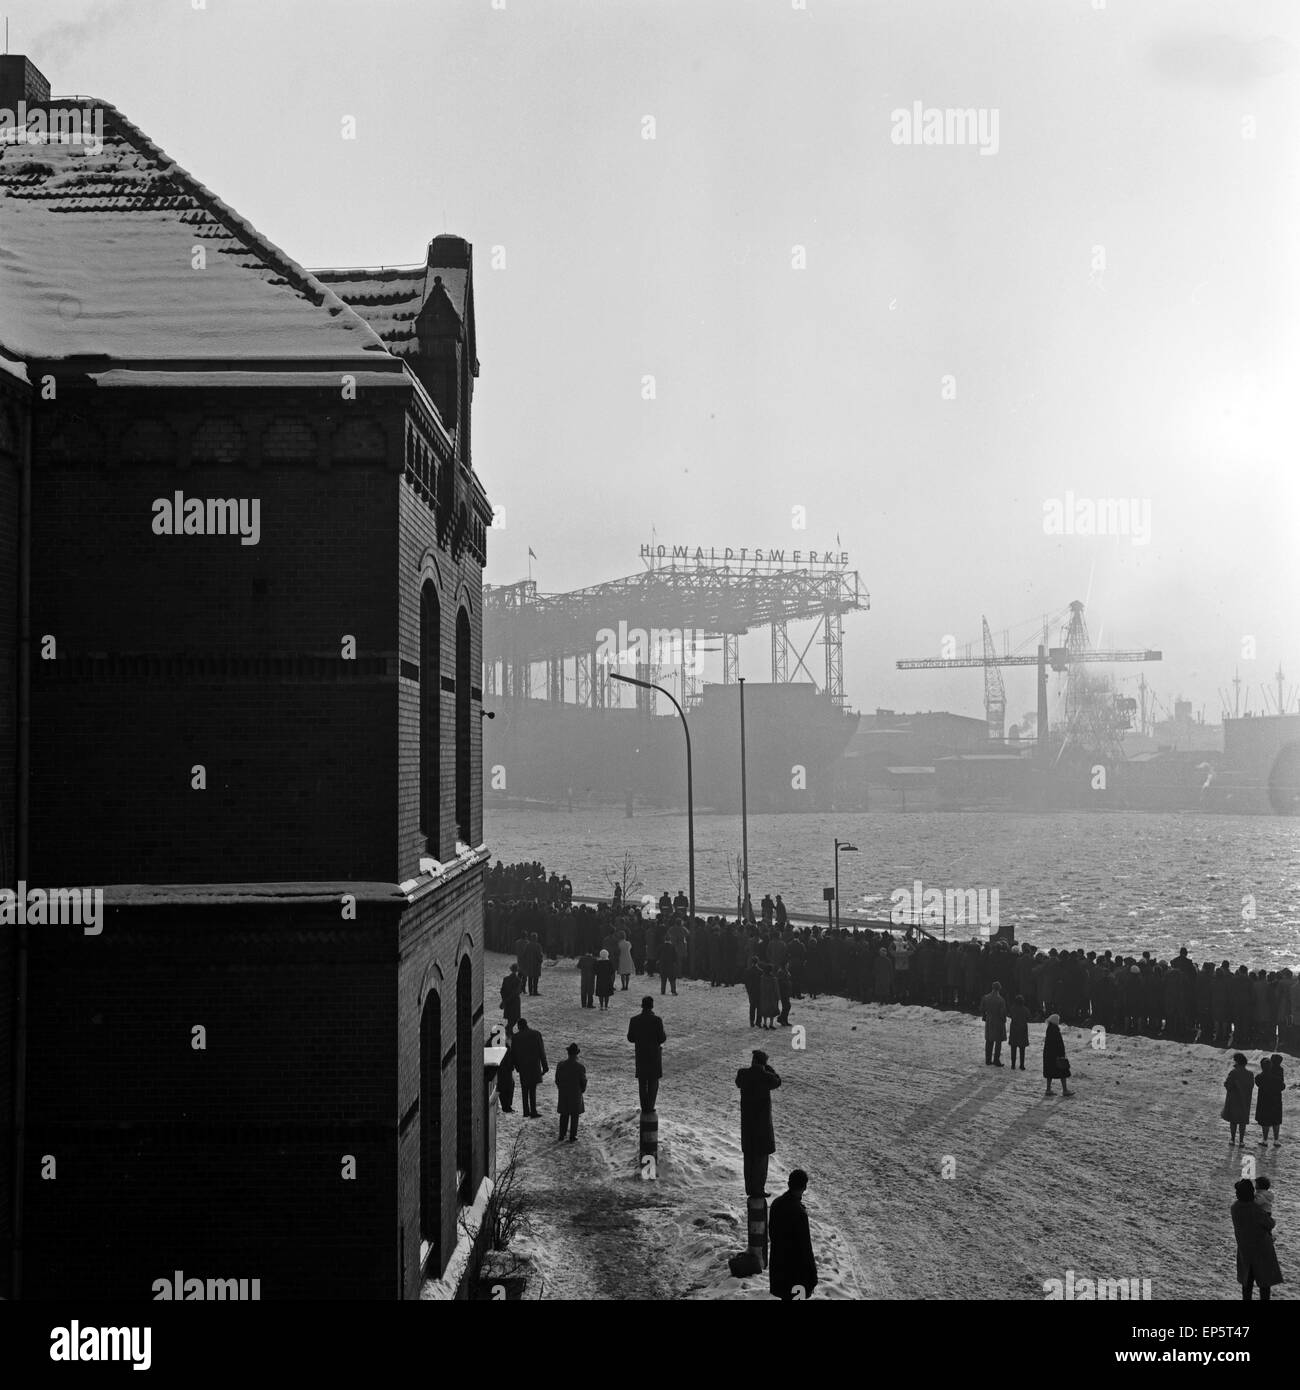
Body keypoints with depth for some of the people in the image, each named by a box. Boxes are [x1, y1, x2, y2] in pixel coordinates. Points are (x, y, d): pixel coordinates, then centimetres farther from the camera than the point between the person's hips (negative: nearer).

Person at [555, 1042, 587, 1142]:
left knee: (564, 1115, 16)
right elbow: (583, 1082, -9)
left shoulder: (560, 1065, -11)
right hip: (576, 1095, -2)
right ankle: (572, 1137, 18)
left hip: (563, 1095, 2)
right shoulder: (580, 1067, -18)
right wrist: (580, 1091, 11)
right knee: (574, 1116, 12)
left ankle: (561, 1137, 17)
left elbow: (557, 1080, -2)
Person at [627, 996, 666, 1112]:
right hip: (654, 1054, -3)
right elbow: (661, 1039, -13)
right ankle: (650, 1107, 2)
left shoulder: (634, 1020, -5)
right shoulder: (657, 1020, -14)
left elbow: (630, 1038, 0)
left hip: (640, 1054, 3)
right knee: (653, 1082, 8)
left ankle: (644, 1108, 17)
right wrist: (665, 1037, 9)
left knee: (642, 1083, 14)